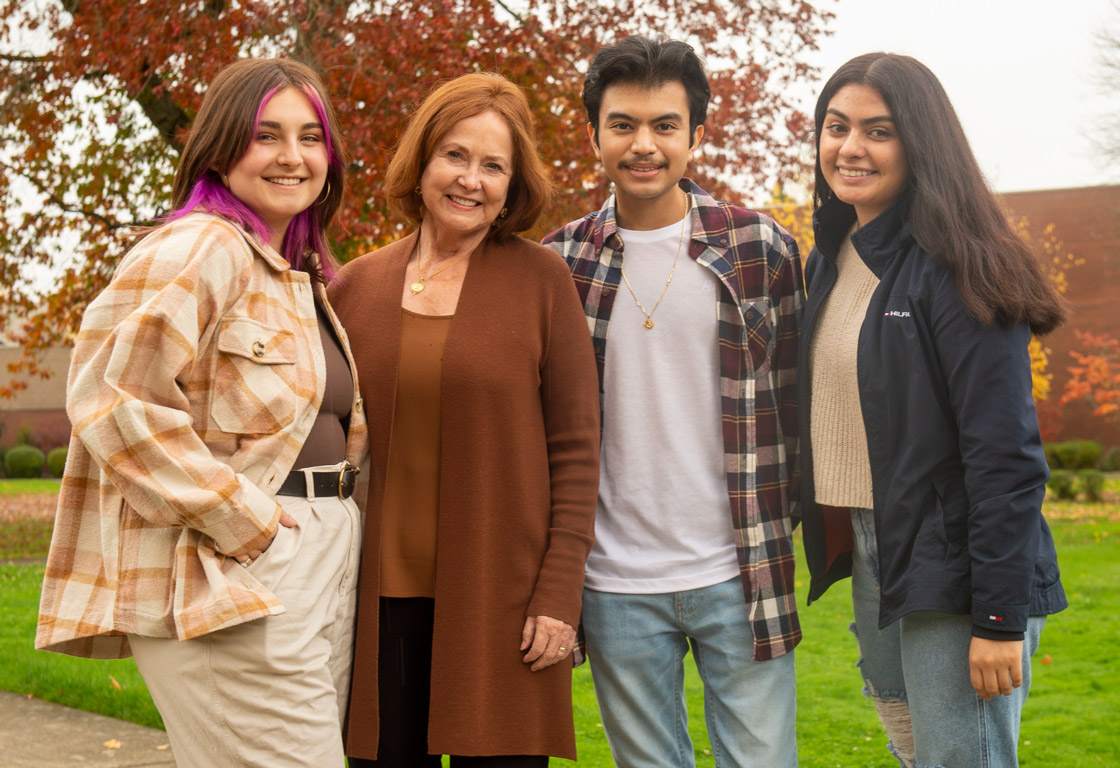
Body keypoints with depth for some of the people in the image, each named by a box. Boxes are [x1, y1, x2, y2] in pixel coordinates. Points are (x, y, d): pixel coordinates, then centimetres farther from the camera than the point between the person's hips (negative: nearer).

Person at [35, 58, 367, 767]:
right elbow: (112, 397, -21)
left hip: (321, 569, 9)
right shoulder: (199, 250, -10)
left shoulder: (304, 276, 20)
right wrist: (238, 516, -18)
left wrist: (332, 517, 13)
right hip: (232, 581, -9)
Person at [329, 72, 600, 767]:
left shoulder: (541, 280, -1)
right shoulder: (356, 286, 6)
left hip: (501, 599, -2)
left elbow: (575, 449, -2)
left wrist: (560, 594, -8)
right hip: (384, 600, 2)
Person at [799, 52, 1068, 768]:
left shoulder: (957, 268, -15)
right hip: (869, 560, 8)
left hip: (954, 572, -8)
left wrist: (1001, 617, -21)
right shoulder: (830, 261, 9)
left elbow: (1005, 456, -19)